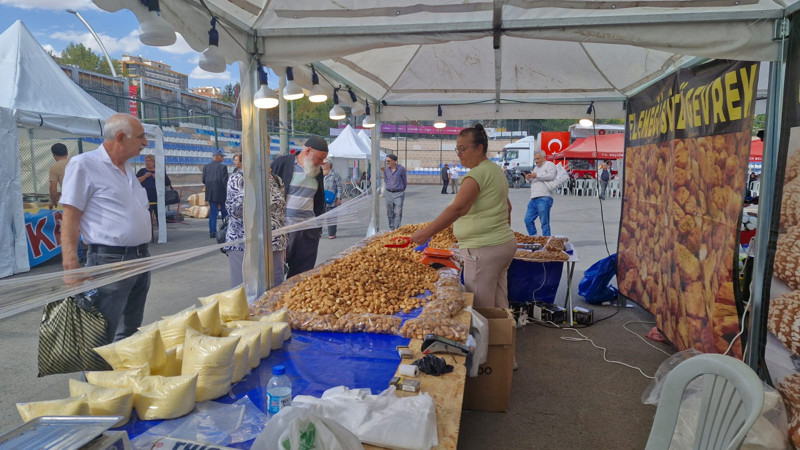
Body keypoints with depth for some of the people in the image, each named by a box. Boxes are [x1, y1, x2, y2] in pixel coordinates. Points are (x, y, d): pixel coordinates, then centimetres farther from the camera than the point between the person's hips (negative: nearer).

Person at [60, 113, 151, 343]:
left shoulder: (127, 167, 14)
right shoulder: (83, 165, -9)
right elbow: (70, 218, -12)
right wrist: (71, 267, -19)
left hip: (141, 258, 8)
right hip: (110, 261, -8)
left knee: (130, 334, 17)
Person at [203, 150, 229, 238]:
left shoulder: (206, 167, 4)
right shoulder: (222, 167, -11)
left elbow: (204, 180, 5)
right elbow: (225, 181, -14)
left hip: (211, 194, 4)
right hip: (221, 194, -4)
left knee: (212, 212, 7)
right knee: (225, 212, 10)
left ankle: (212, 232, 1)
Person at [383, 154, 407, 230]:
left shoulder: (401, 169, -9)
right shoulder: (386, 170, 2)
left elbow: (404, 181, 4)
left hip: (398, 194, -4)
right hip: (389, 193, 4)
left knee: (398, 213, -7)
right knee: (390, 213, 8)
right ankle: (391, 229, 20)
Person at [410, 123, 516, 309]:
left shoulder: (478, 173, -16)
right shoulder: (495, 170, 14)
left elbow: (458, 208, -29)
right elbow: (507, 207, 24)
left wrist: (427, 232, -33)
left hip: (484, 250, -10)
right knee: (499, 307, 16)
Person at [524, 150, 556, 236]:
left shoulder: (549, 164, 1)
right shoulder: (536, 167, 26)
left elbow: (551, 176, -17)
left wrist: (537, 175, -13)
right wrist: (529, 179, 12)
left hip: (544, 198, -8)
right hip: (534, 199, 9)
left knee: (544, 224, -6)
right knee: (528, 220, 7)